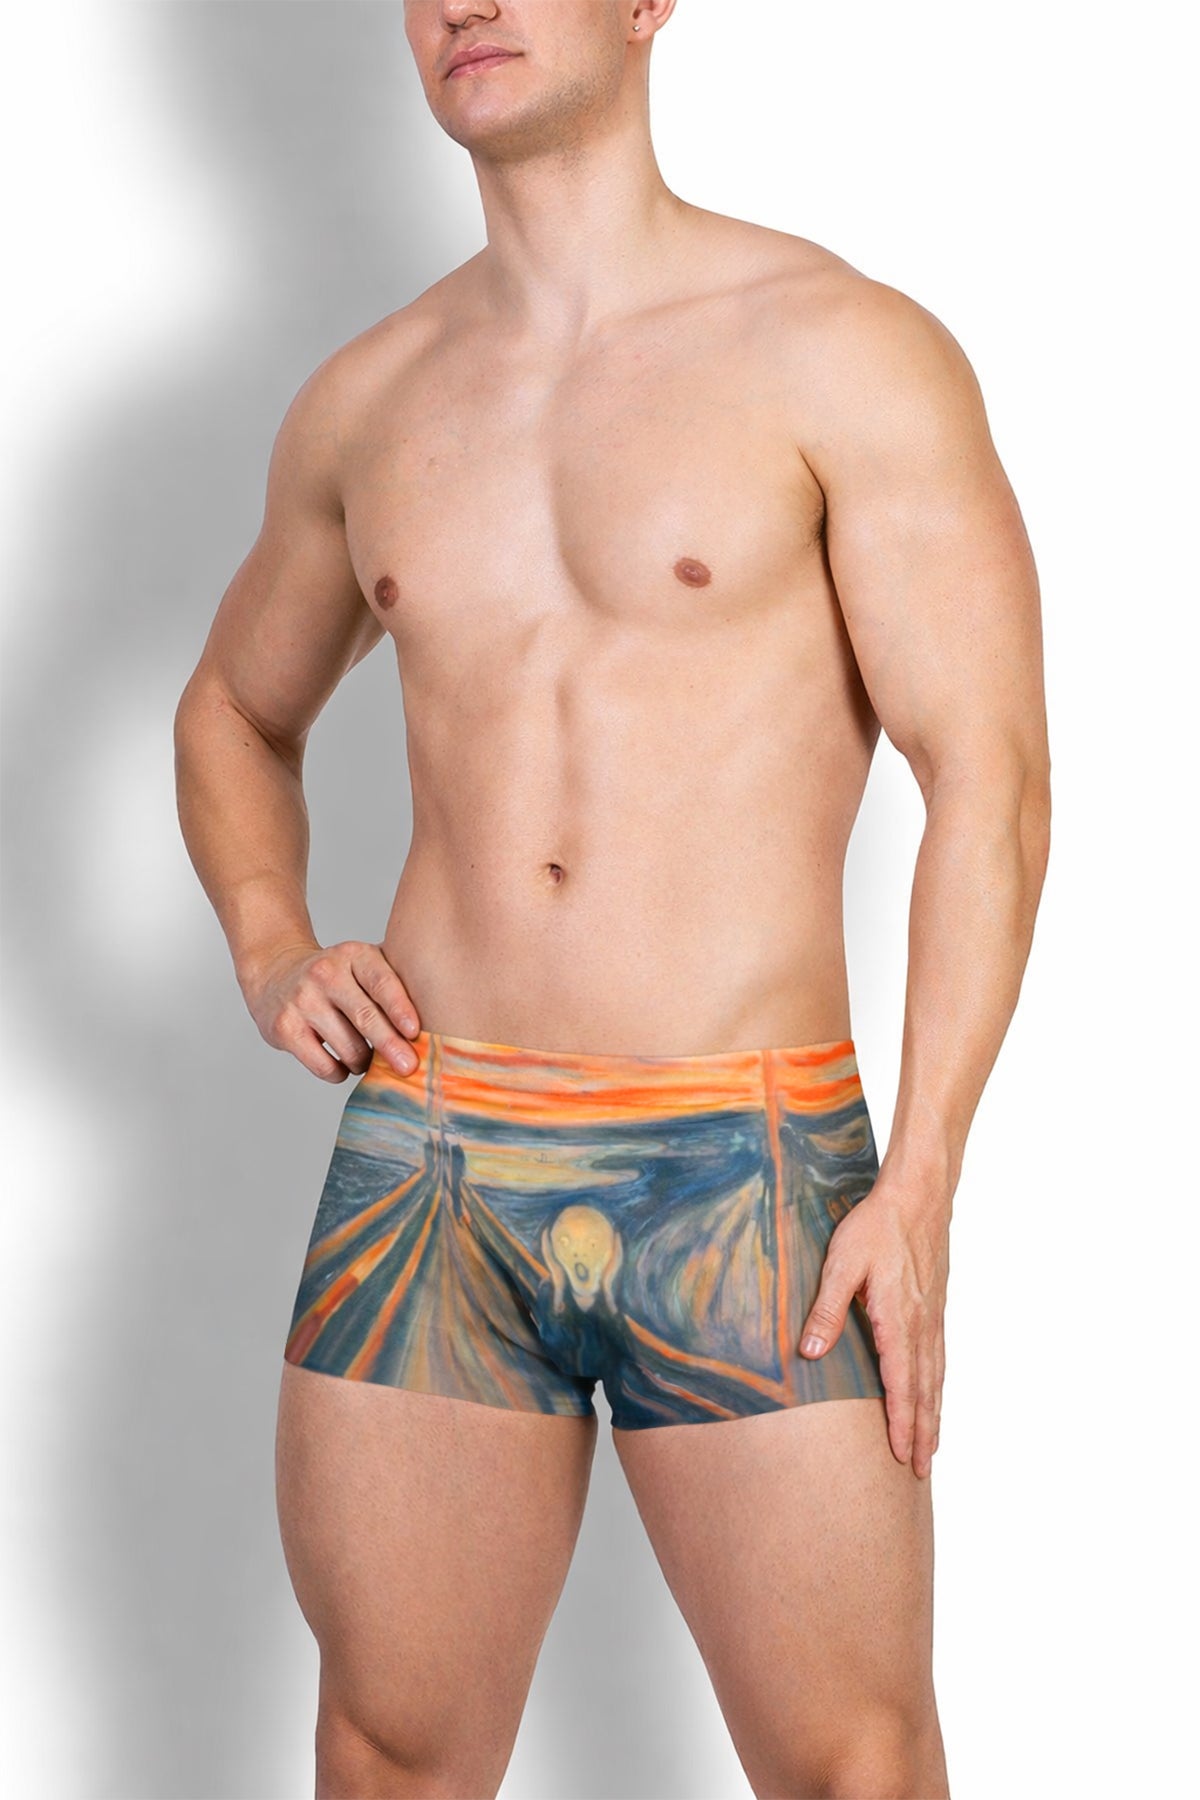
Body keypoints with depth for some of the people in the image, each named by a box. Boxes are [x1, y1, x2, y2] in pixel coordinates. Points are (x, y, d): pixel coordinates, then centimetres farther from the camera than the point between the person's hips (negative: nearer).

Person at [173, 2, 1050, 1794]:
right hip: (420, 1167, 4)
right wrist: (271, 954, 8)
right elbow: (234, 713, 27)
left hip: (747, 1175, -3)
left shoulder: (845, 353, -3)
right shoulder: (364, 401, 11)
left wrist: (920, 1186, -14)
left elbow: (989, 776, -8)